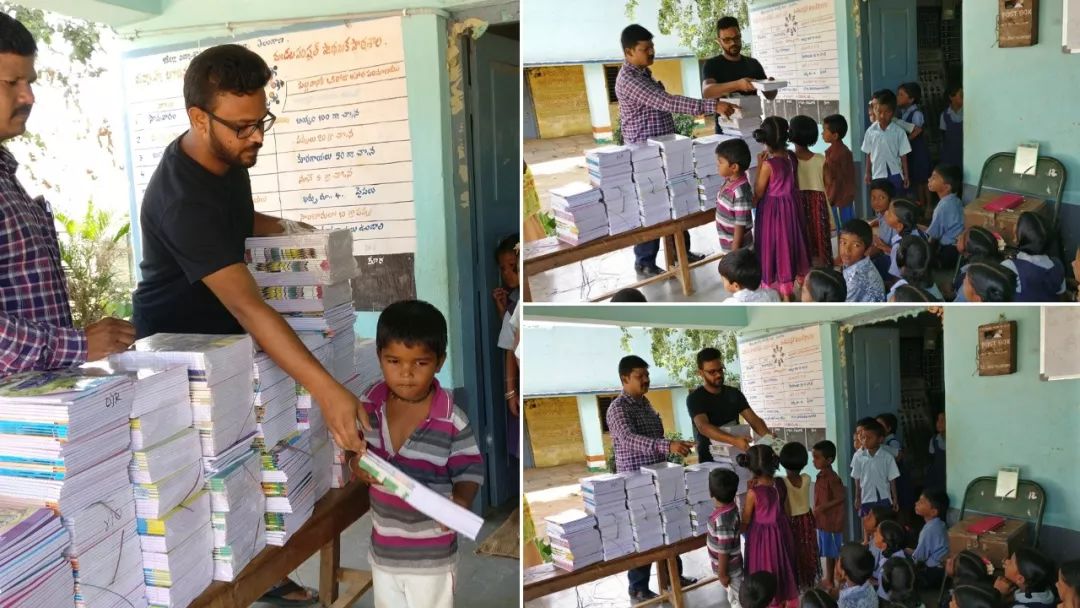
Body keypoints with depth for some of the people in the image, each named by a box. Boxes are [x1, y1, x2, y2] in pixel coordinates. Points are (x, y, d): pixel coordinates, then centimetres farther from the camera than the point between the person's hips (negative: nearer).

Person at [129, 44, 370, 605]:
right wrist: (326, 389, -50)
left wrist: (282, 227, 0)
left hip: (219, 335, 8)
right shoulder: (183, 198, -34)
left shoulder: (228, 156, -6)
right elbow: (247, 306, -43)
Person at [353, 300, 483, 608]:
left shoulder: (452, 419, -22)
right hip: (384, 546, 4)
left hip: (430, 554, -4)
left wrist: (460, 502, -32)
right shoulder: (370, 402, -10)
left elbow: (470, 471, -12)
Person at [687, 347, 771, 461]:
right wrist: (734, 441, -39)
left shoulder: (734, 393, 10)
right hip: (710, 461, -4)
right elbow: (703, 427, -23)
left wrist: (769, 437, -21)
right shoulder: (695, 398, -7)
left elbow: (754, 419, 1)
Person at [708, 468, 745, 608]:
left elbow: (724, 550, -27)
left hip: (729, 569, -8)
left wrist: (722, 574, -15)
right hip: (731, 565, 8)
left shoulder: (722, 519, -34)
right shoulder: (731, 507, -7)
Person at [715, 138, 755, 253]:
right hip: (729, 244, 9)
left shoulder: (740, 191, -29)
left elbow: (741, 225, -25)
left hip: (738, 247, -9)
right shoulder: (731, 181, -2)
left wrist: (734, 252, -20)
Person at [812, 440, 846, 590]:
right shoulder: (821, 476, 7)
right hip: (823, 521, 9)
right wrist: (816, 512, 15)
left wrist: (823, 507, -22)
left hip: (832, 521, -9)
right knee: (828, 552, 19)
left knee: (836, 553, 1)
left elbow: (841, 497, -23)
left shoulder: (832, 478, -21)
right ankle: (829, 579, 30)